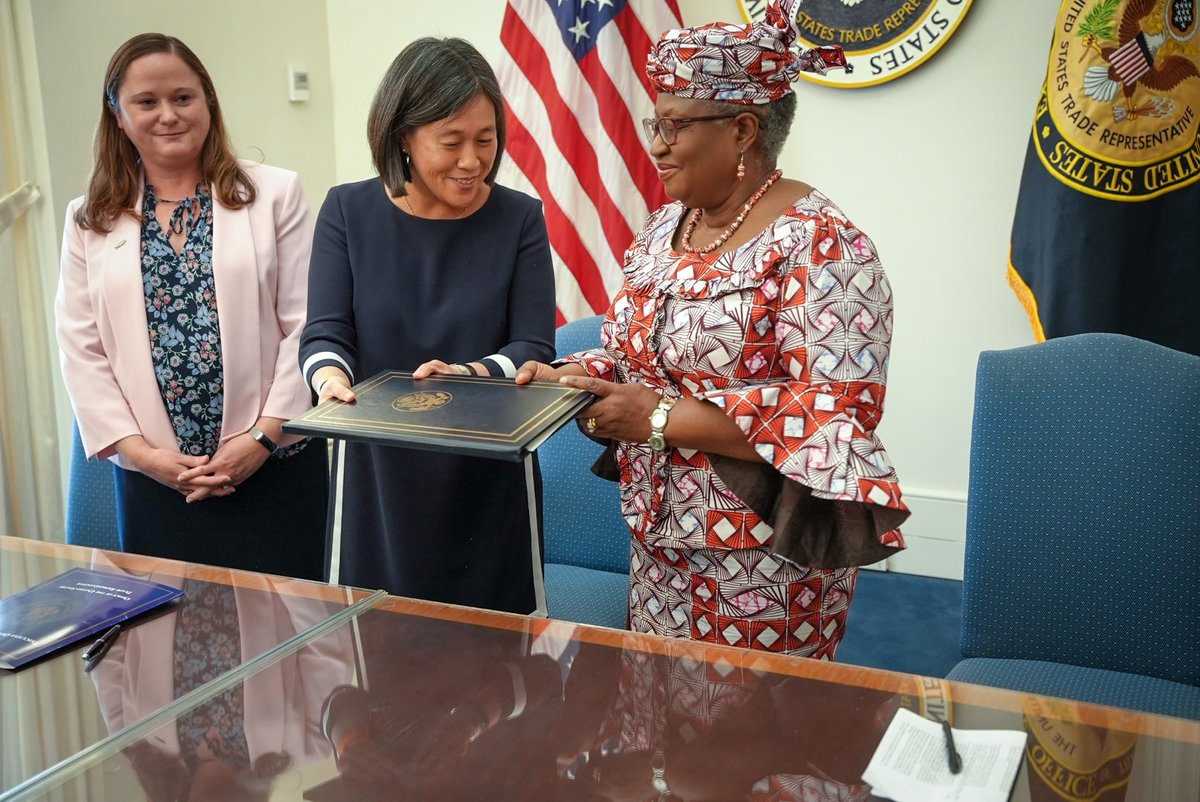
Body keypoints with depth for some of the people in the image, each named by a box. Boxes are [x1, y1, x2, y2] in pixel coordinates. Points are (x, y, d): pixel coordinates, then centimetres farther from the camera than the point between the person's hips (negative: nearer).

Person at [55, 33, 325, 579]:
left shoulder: (274, 195, 1)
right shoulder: (90, 222, 8)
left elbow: (306, 326, -3)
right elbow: (82, 351, 5)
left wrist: (264, 435, -9)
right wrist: (138, 450, -5)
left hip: (273, 466, -2)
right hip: (154, 478, 2)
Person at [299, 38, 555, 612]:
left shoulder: (519, 219, -1)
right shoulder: (348, 211, 0)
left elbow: (534, 349, -6)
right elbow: (325, 334, -4)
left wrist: (469, 374, -26)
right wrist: (333, 380, -27)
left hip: (488, 482, 0)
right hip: (377, 476, 1)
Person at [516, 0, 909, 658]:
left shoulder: (819, 244, -17)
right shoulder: (662, 230, 7)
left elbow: (839, 411, -25)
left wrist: (663, 419, -24)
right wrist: (569, 377, -5)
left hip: (761, 561, -7)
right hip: (659, 543, 7)